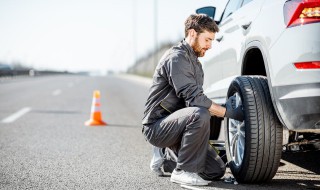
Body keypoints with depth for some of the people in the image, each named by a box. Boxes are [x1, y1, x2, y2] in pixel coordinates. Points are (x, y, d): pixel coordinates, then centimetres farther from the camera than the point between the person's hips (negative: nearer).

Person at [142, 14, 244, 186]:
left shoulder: (195, 62, 18)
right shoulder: (176, 57, -16)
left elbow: (196, 99, 17)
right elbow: (194, 98, -24)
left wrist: (224, 109, 2)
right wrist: (227, 112, -19)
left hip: (173, 124, 9)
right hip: (156, 126, -9)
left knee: (217, 170, -1)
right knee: (199, 115, -37)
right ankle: (183, 171, -22)